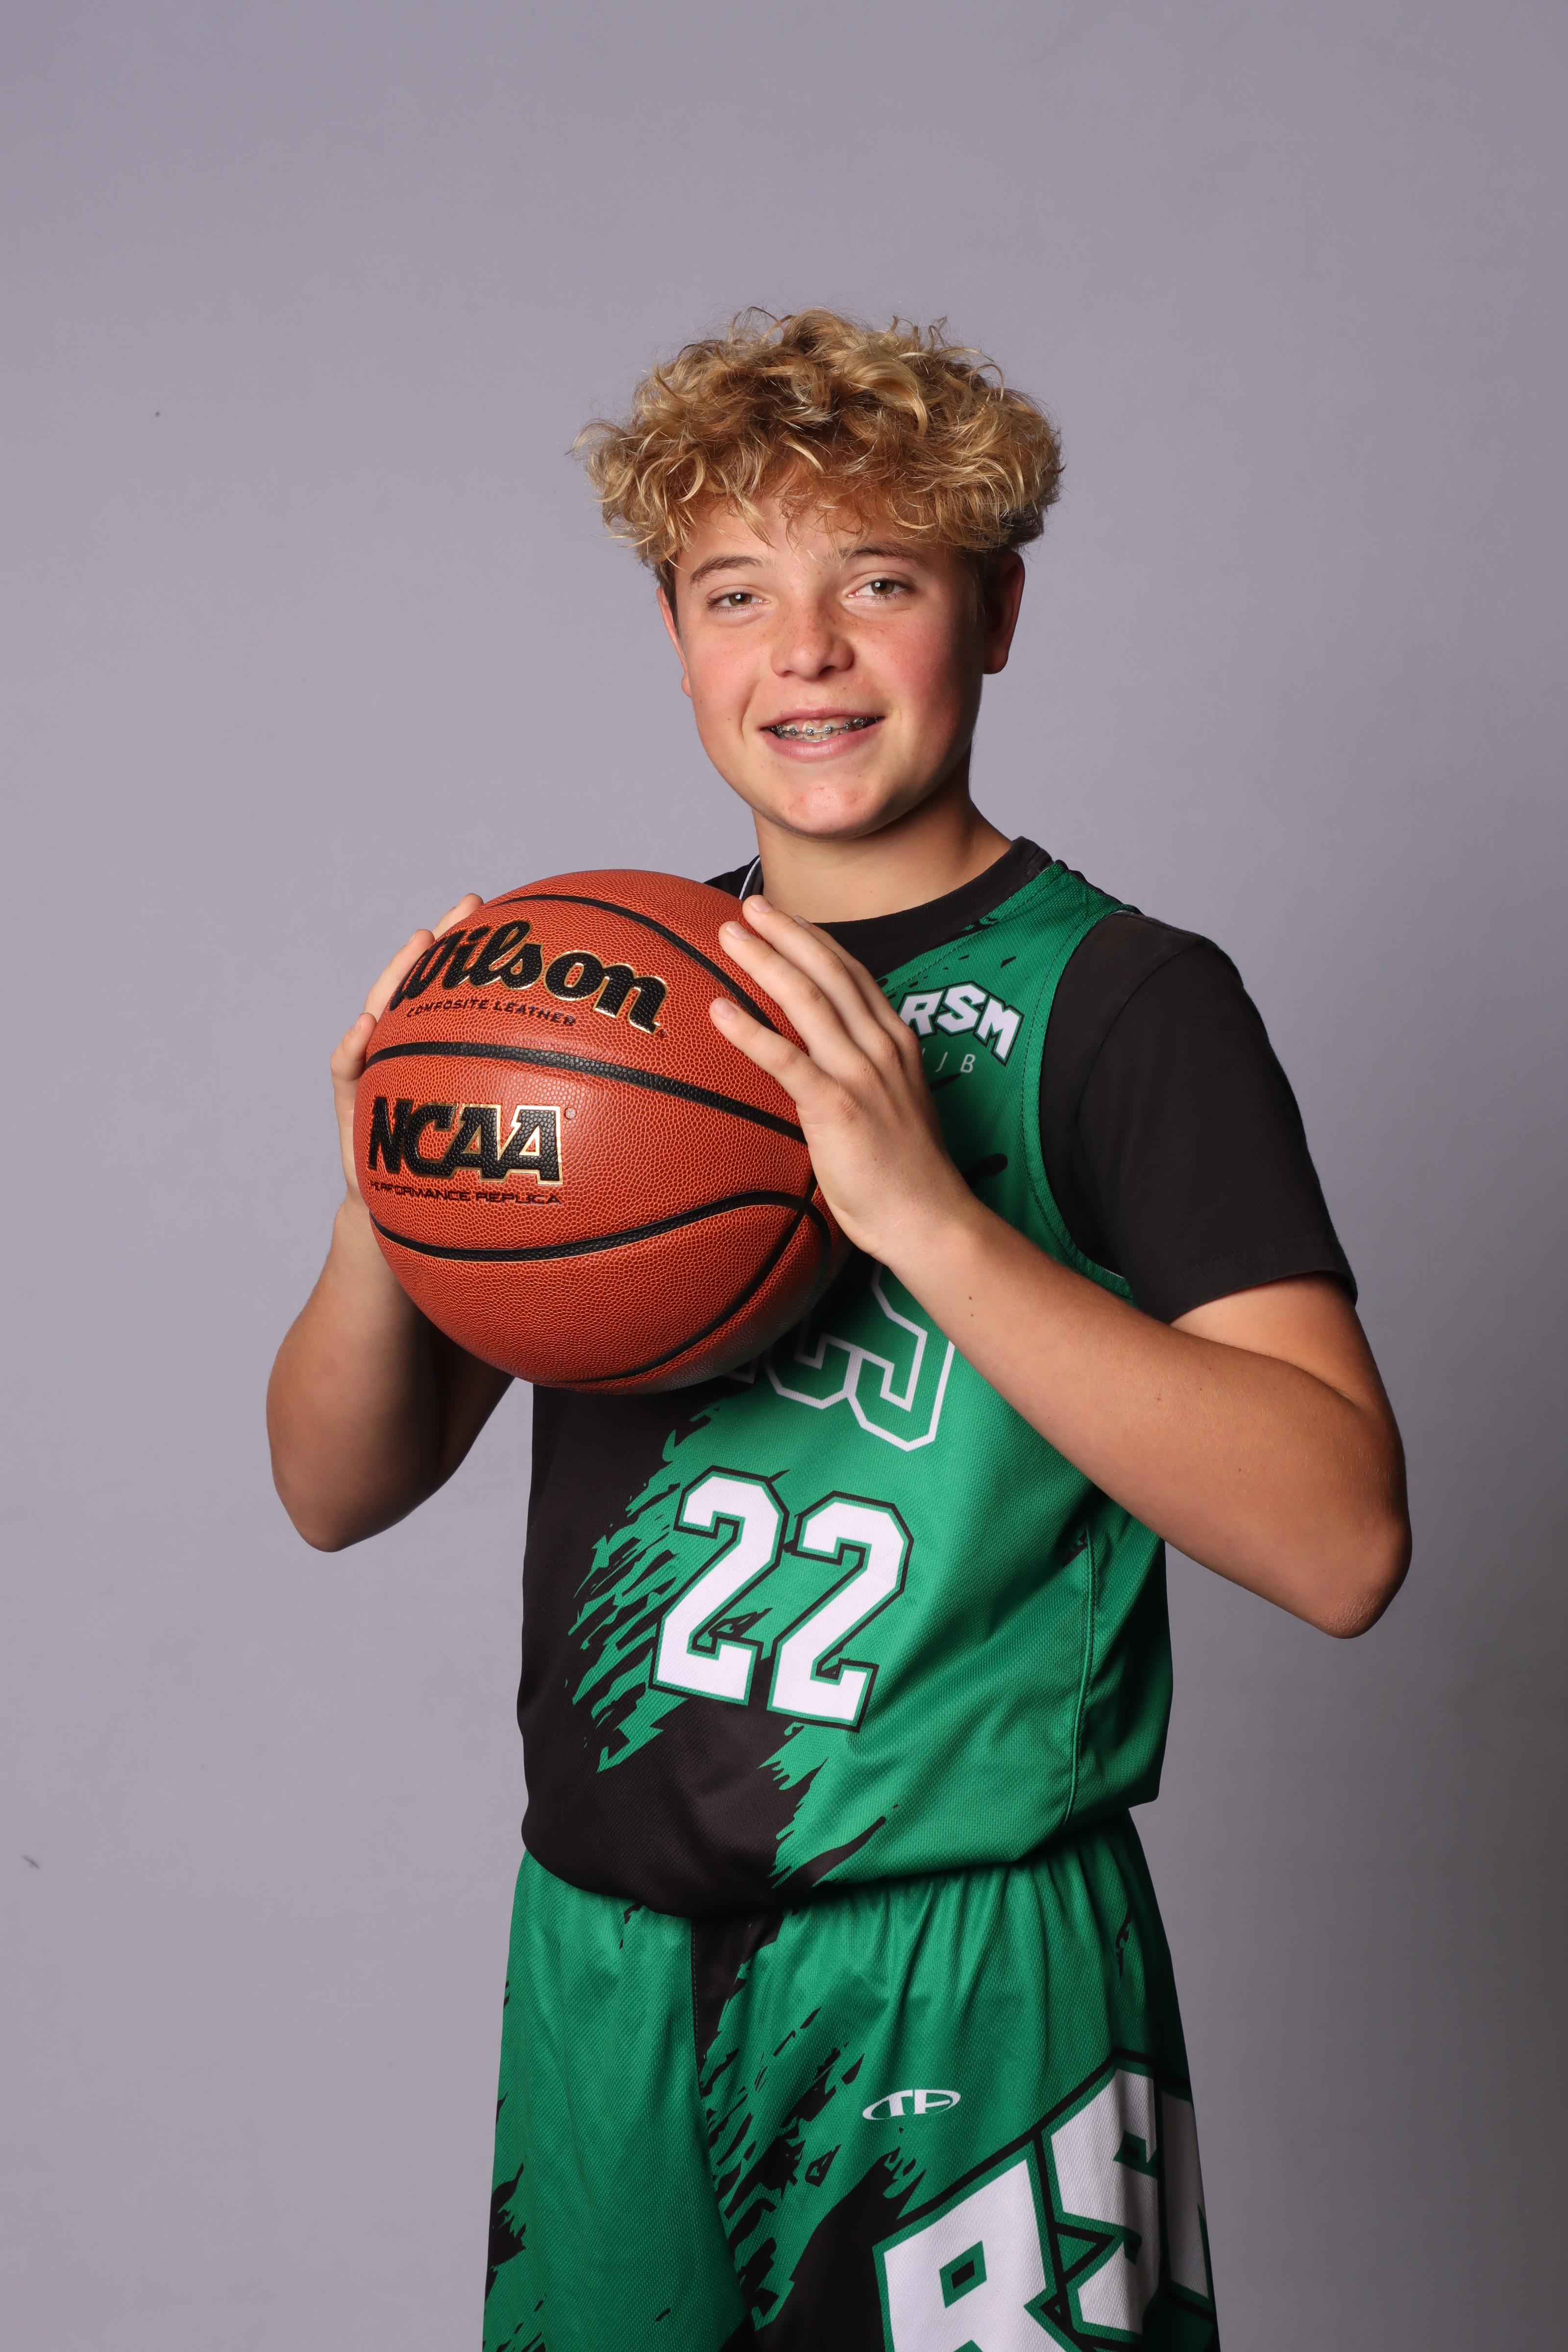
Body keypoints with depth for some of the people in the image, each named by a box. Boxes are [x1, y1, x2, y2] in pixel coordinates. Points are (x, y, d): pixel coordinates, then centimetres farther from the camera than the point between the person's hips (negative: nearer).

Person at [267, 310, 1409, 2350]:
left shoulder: (1117, 1000, -8)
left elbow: (1340, 1542, -20)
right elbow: (338, 1491, 7)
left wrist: (921, 1205, -28)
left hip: (966, 1985, -4)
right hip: (605, 1965, 4)